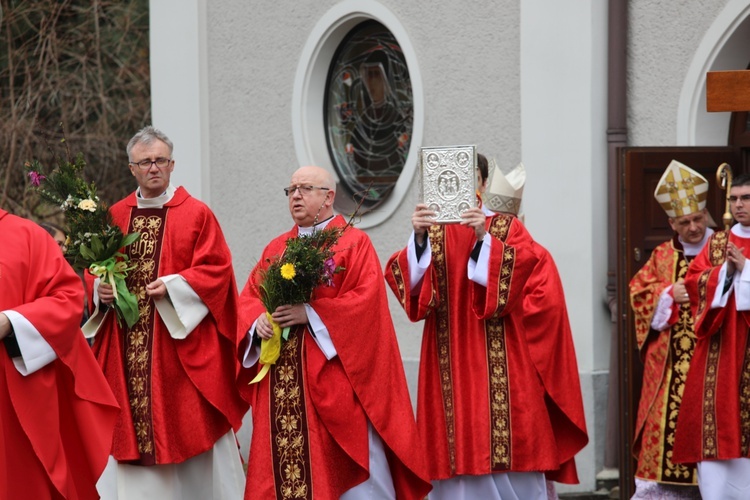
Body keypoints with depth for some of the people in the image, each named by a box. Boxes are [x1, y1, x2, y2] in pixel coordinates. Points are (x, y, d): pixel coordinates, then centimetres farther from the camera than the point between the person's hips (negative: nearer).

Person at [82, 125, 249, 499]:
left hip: (180, 345, -3)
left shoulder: (197, 215, 0)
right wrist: (100, 289, -5)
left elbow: (216, 272, -6)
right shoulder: (116, 216, 11)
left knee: (186, 432, -1)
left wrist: (173, 285, -18)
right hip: (126, 350, 3)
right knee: (131, 432, 2)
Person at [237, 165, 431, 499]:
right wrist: (259, 321, -9)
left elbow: (366, 299, -13)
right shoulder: (276, 249, 17)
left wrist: (309, 313, -19)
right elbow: (249, 298, 14)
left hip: (333, 375, -5)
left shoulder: (354, 243, 0)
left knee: (353, 472, -5)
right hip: (282, 384, 5)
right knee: (284, 464, 2)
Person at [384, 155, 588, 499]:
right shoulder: (434, 231, 11)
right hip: (451, 365, 2)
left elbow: (519, 273, -12)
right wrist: (418, 238, -21)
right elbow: (409, 283, -4)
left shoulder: (507, 228, 5)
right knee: (456, 454, -2)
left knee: (504, 455, -6)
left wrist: (484, 239, -25)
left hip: (498, 363, -2)